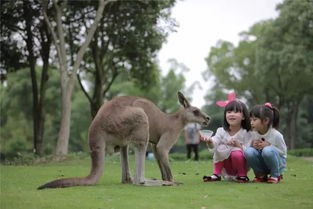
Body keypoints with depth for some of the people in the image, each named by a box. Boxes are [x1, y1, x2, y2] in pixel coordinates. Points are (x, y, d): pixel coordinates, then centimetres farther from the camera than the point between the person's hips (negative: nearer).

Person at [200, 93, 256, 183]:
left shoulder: (247, 133, -11)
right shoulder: (221, 131, -4)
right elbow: (214, 143, -22)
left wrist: (238, 145, -33)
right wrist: (209, 141, -45)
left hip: (243, 166, -3)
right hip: (226, 168, 3)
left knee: (237, 153, -32)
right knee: (220, 148, -21)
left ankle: (242, 175, -7)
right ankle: (216, 174, -10)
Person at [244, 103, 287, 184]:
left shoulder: (276, 135, -17)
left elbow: (283, 152, -12)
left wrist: (269, 146, -25)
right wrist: (253, 146, -20)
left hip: (277, 163, -4)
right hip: (261, 164, 4)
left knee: (267, 150, -36)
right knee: (248, 151, -26)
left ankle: (275, 175, -9)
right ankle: (261, 175, -2)